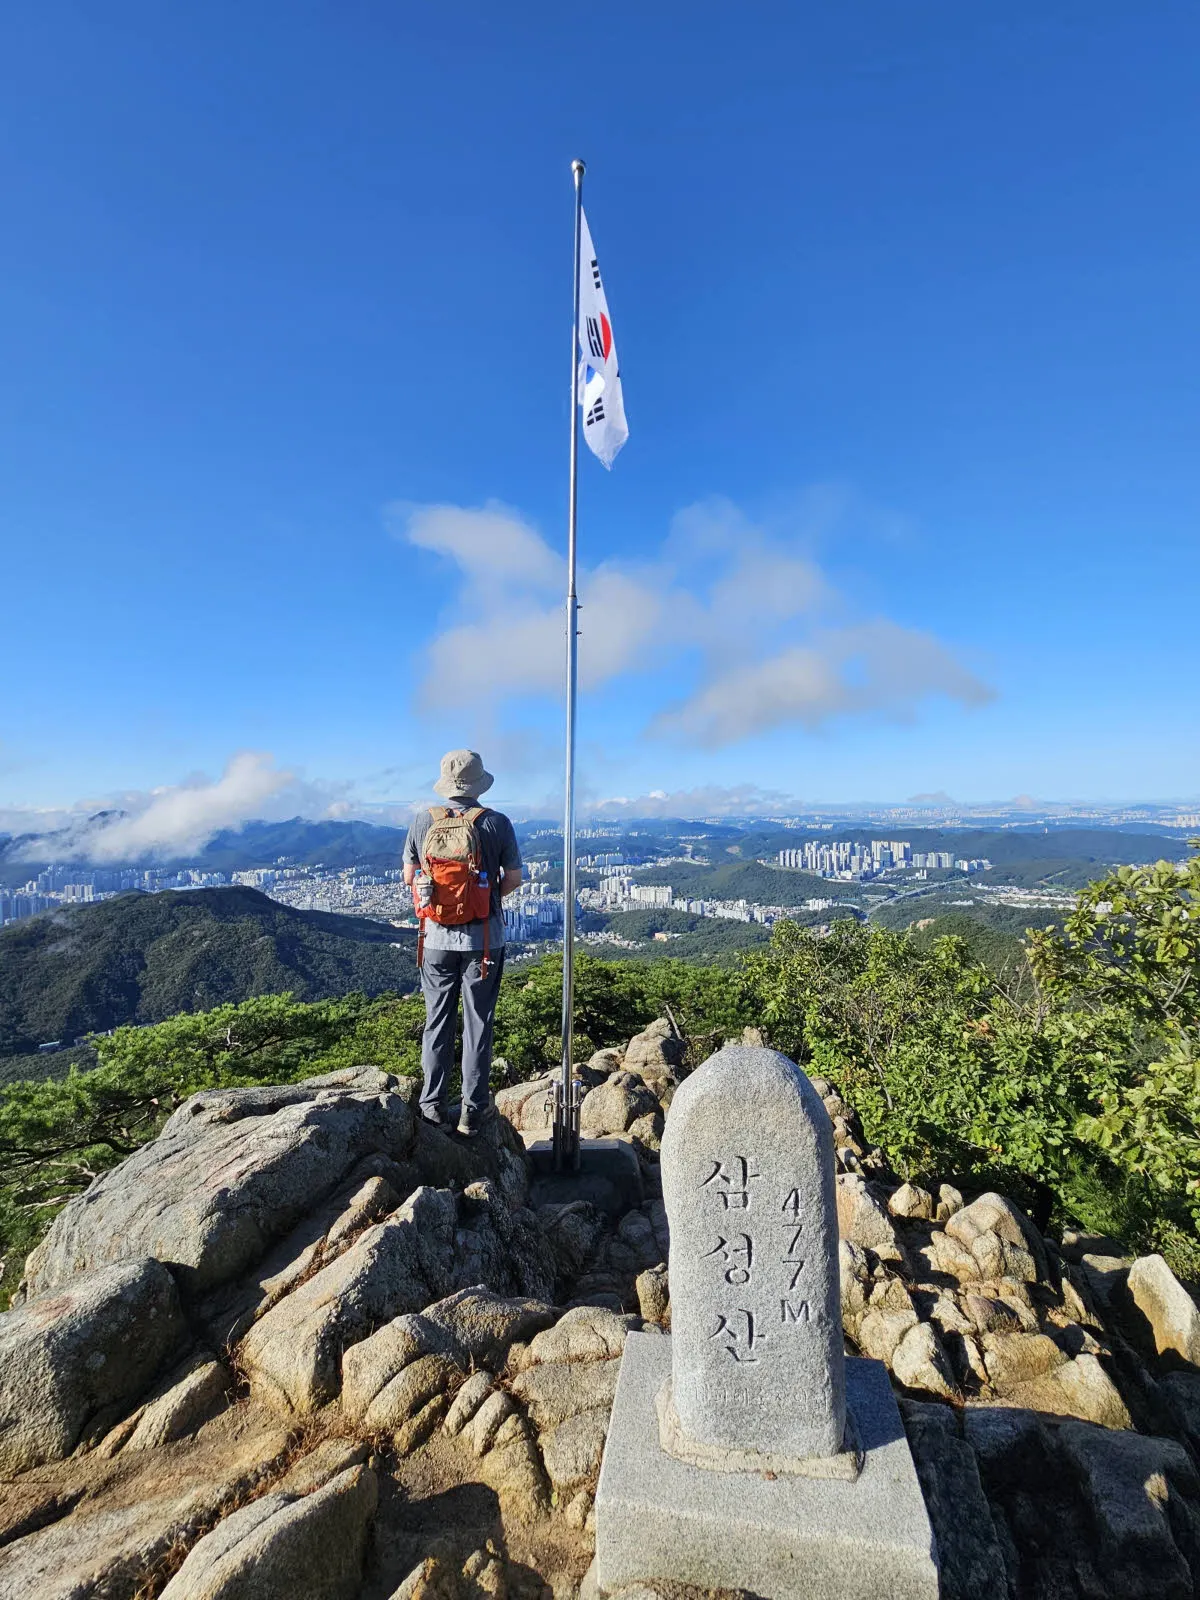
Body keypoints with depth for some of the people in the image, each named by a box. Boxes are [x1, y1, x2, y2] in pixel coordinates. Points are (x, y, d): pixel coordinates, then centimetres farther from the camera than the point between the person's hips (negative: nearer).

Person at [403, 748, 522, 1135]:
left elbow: (409, 876, 4)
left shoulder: (423, 821, -5)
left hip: (437, 937, 2)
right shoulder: (497, 823, -10)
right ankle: (473, 1109, 18)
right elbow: (514, 879, -3)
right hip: (483, 938, -1)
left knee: (437, 1022, 14)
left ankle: (432, 1105, 23)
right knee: (478, 1023, 10)